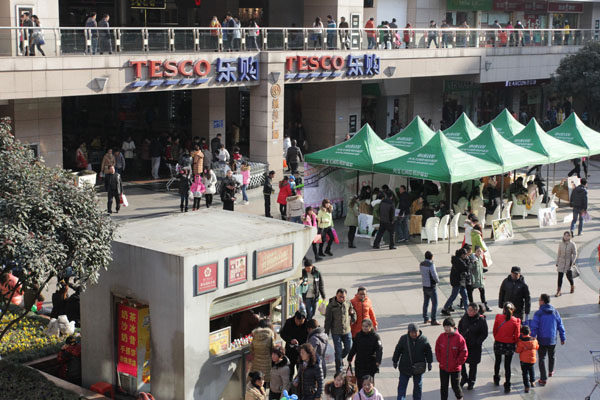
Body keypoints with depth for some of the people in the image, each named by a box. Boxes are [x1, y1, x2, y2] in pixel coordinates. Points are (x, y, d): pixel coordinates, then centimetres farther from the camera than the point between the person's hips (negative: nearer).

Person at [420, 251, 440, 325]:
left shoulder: (421, 264, 3)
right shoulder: (431, 265, -20)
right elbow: (434, 275, -20)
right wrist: (437, 281, -1)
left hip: (424, 285, 8)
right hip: (431, 286, -7)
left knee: (425, 302, 16)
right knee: (434, 303, 1)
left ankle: (425, 319, 23)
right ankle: (433, 320, 1)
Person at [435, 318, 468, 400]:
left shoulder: (459, 338, -17)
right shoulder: (441, 337, -7)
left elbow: (464, 353, -11)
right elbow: (437, 350, 6)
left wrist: (458, 363, -11)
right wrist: (440, 360, 0)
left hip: (455, 368, -3)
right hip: (443, 367, 3)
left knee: (455, 386, 11)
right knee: (443, 386, 11)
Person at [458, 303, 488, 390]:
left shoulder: (481, 320, -18)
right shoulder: (465, 317, -5)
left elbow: (484, 334, -11)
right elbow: (460, 326, 13)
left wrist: (477, 342, -17)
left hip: (474, 347, -4)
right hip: (463, 343, 4)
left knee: (473, 365, 11)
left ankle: (471, 382, 31)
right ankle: (464, 378, 30)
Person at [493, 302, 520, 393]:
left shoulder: (498, 317, -13)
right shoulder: (516, 321, -15)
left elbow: (494, 331, -4)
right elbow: (517, 335, -10)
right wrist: (514, 343, 10)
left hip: (498, 343, 1)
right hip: (510, 345, -1)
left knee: (498, 361, 24)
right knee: (507, 365, 9)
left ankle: (496, 380, 42)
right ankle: (507, 386, 12)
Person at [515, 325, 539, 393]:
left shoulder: (521, 341, -18)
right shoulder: (534, 340, -4)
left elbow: (518, 350, -16)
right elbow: (537, 347, 12)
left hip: (524, 360, -4)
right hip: (532, 359, 4)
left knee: (525, 373, 3)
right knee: (531, 370, 29)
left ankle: (527, 387, 0)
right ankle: (532, 382, 40)